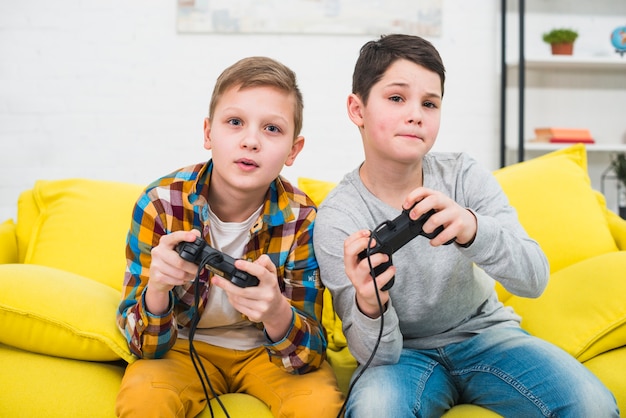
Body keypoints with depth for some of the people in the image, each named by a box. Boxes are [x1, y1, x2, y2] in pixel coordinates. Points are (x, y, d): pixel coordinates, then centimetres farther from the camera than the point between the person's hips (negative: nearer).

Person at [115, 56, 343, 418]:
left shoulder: (302, 220, -19)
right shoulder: (160, 203, -19)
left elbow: (310, 352, -19)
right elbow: (146, 346, -15)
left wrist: (275, 313, -43)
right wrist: (157, 289, -39)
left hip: (267, 349, 1)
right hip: (185, 344, 0)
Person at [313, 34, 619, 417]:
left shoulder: (464, 176, -11)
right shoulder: (337, 220, -17)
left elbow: (535, 279, -20)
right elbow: (375, 355, -17)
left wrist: (473, 229, -41)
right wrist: (369, 306, -42)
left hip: (484, 332, 2)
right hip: (404, 352, -2)